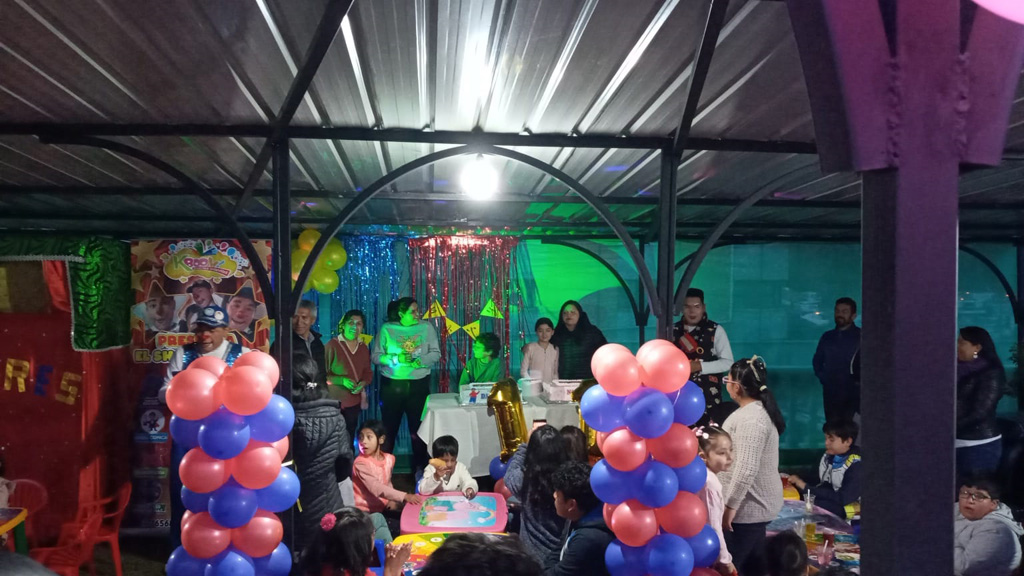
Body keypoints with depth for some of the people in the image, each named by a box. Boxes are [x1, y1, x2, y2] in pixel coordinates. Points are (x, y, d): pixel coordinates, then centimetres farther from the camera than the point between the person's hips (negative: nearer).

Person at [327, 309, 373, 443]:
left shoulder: (363, 347, 10)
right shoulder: (332, 345, -10)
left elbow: (368, 372, 16)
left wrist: (364, 383, -6)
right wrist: (342, 380, -22)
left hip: (354, 402, 6)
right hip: (334, 402, -6)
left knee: (349, 438, 16)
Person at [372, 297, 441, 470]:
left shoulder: (427, 328, 1)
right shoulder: (387, 329, -3)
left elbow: (436, 353, -2)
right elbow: (376, 356, -5)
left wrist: (420, 361, -19)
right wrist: (396, 359, -20)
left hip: (419, 384, 1)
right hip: (391, 384, -1)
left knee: (418, 426, 9)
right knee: (389, 426, 9)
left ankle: (420, 466, 22)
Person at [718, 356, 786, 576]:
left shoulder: (750, 418, -22)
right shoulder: (760, 410, 10)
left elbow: (746, 469, -27)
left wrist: (730, 505, -22)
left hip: (747, 507, -10)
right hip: (758, 504, 10)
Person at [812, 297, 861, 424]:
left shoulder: (860, 336, 1)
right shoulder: (827, 337, 15)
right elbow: (817, 360, 25)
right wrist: (821, 376, 11)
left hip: (853, 394, -4)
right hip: (830, 394, 4)